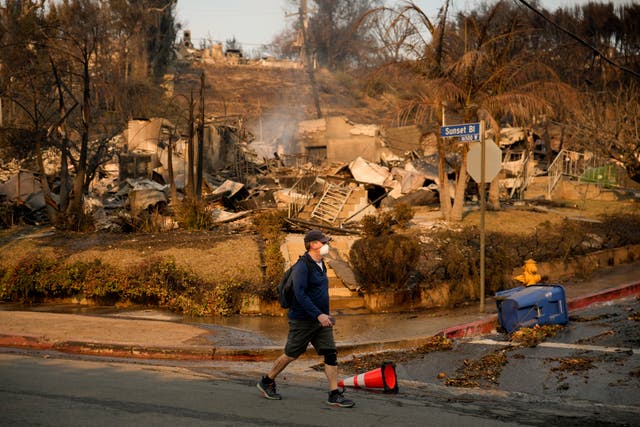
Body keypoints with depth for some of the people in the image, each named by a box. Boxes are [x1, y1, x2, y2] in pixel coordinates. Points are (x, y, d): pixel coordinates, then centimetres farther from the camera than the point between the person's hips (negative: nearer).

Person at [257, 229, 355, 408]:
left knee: (331, 354, -2)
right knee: (291, 355, 5)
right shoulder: (302, 267, -17)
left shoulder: (321, 265, 12)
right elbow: (300, 294, -25)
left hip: (321, 320, 8)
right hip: (302, 320, -8)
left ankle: (334, 395, -1)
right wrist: (318, 314, -29)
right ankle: (267, 382, 25)